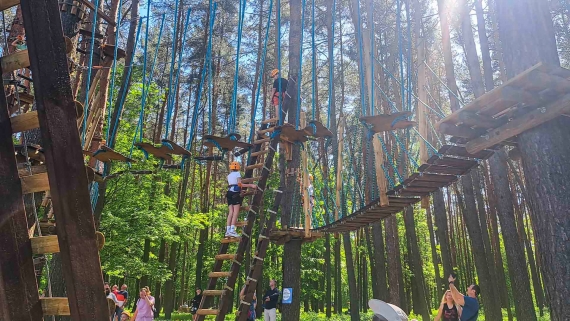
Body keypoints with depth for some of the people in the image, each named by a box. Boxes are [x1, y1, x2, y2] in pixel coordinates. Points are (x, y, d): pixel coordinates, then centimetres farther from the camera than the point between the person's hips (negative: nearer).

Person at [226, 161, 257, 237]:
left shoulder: (229, 175, 24)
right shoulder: (237, 173, 2)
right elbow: (240, 184, -9)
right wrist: (251, 185, -12)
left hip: (229, 192, 7)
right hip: (235, 193, -7)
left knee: (231, 212, 2)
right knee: (236, 212, -12)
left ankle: (227, 230, -6)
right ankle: (232, 230, -23)